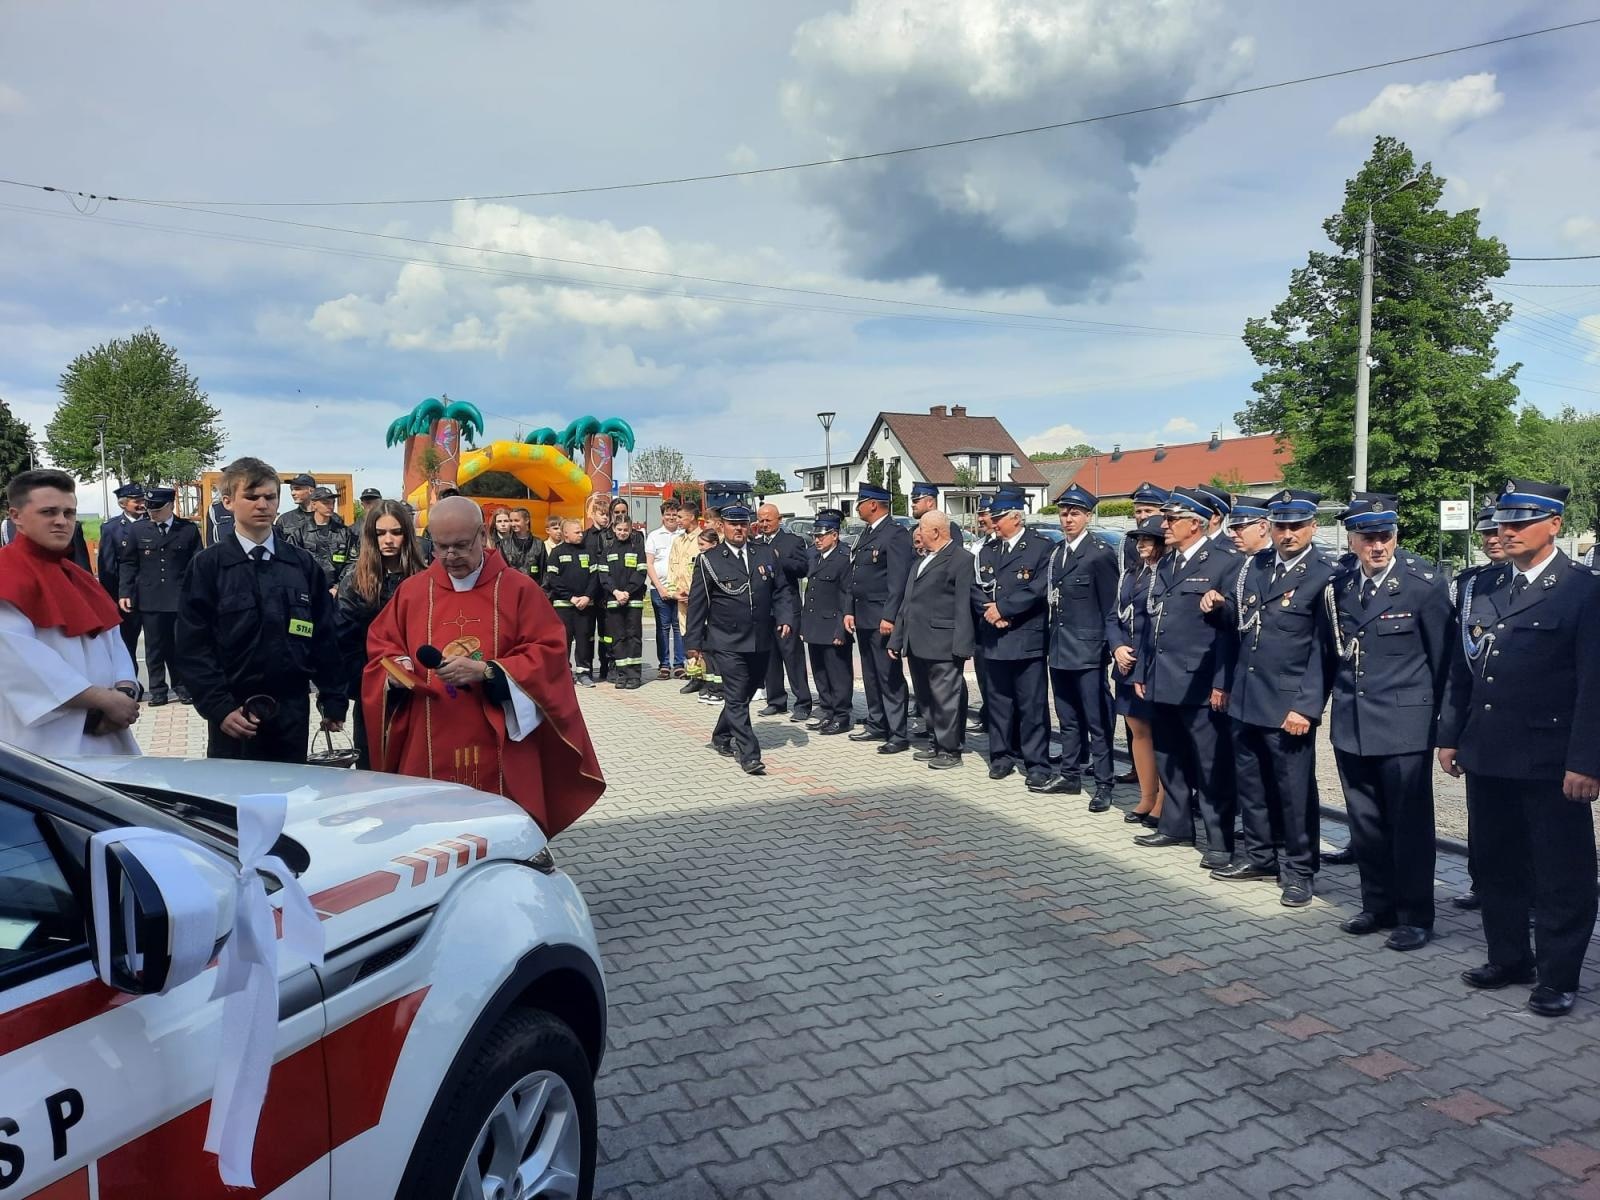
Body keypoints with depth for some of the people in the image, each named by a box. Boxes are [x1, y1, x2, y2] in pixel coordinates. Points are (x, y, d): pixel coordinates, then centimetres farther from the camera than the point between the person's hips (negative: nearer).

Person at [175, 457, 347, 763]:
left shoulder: (303, 564, 6)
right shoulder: (208, 565, -1)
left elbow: (325, 636, 8)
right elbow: (193, 646, -5)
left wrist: (334, 701, 5)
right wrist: (219, 707, -14)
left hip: (292, 709, 2)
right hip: (234, 713, -2)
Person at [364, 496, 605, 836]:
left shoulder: (519, 589, -1)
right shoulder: (411, 590, 8)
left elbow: (548, 653, -6)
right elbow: (381, 646, 15)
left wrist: (486, 671, -18)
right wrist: (397, 670, -8)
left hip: (501, 748, -2)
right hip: (429, 749, 2)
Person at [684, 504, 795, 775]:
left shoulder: (766, 554, 8)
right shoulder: (709, 561, -2)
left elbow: (782, 590, 12)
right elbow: (697, 603, -1)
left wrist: (785, 619, -5)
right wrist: (694, 641, -2)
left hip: (761, 641, 5)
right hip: (728, 642, -4)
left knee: (744, 694, 16)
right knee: (737, 697, -8)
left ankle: (721, 737, 36)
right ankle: (749, 756, -6)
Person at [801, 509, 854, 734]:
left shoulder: (844, 560, -12)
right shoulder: (813, 556, 13)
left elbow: (848, 597, -14)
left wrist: (841, 631, -17)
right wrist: (803, 625, 13)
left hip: (832, 629, -8)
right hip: (813, 628, 8)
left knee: (838, 675, 0)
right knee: (819, 673, 15)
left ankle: (842, 717, 9)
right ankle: (826, 711, 26)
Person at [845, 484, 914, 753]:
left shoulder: (896, 535, -12)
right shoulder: (865, 534, 17)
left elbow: (898, 580, -18)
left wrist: (889, 617, -22)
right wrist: (850, 611, 14)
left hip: (882, 619, -9)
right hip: (863, 618, 9)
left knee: (889, 677, -5)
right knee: (870, 676, 16)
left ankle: (899, 734, 0)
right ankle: (877, 725, 26)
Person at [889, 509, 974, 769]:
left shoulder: (961, 560, -8)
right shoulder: (922, 560, 20)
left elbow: (964, 606, -14)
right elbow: (907, 602, 22)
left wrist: (961, 648, -19)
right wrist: (896, 639, 19)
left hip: (942, 647, -9)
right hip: (917, 644, 9)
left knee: (945, 699, -2)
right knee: (925, 699, 16)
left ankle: (950, 750, 7)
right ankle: (935, 744, 27)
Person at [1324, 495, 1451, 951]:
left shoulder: (1423, 585, -8)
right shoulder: (1338, 588, 6)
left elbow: (1443, 657, -3)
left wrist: (1434, 715, -1)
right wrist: (1341, 700, 10)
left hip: (1404, 725, -5)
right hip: (1351, 725, 5)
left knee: (1409, 823, 4)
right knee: (1365, 822, 13)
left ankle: (1415, 916, 17)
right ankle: (1379, 905, 28)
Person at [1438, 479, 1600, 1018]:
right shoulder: (1484, 586, 10)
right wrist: (1449, 735, 11)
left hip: (1549, 763, -6)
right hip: (1487, 755, 6)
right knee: (1495, 865, 16)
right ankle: (1509, 958, 31)